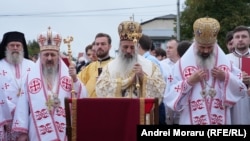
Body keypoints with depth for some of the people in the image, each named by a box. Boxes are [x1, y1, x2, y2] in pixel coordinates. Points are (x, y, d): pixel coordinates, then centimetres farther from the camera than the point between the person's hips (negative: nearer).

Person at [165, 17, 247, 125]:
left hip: (220, 120, 2)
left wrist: (226, 78, -6)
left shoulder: (226, 62, 7)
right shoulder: (182, 64, 0)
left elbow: (241, 90, 8)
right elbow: (172, 96, -2)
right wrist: (189, 81, -13)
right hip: (192, 120, -2)